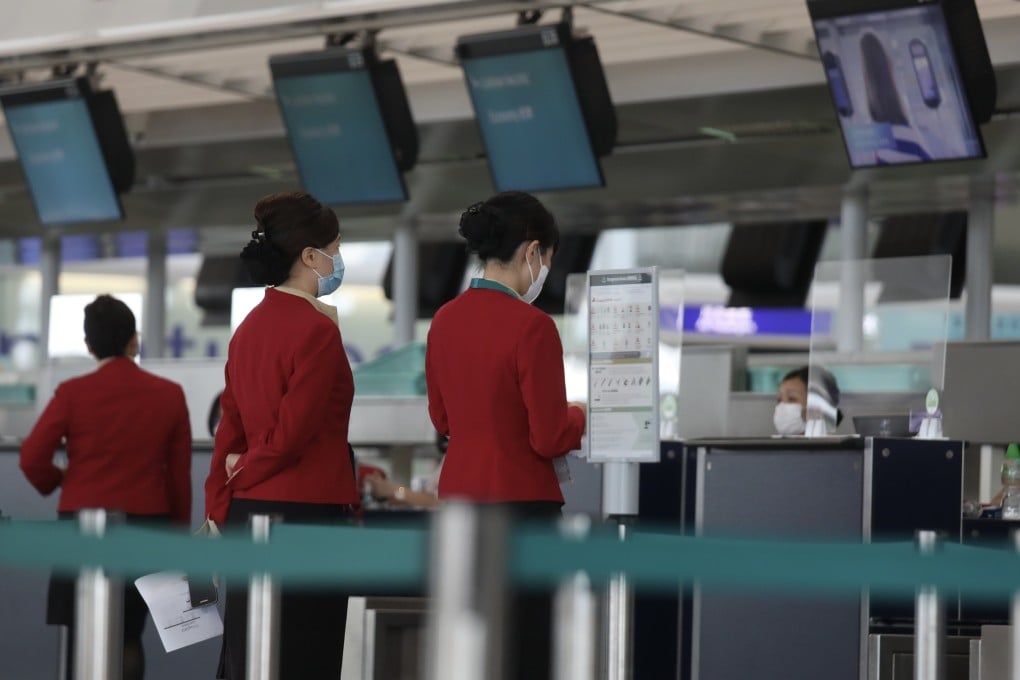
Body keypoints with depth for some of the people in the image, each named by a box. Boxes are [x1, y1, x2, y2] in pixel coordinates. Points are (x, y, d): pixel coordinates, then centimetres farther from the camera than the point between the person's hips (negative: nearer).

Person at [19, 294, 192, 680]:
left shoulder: (73, 393, -6)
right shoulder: (169, 395, 0)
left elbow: (32, 460, -7)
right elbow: (181, 474, 3)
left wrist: (55, 481, 15)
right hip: (147, 525, 2)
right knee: (129, 637, 13)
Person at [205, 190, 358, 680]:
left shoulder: (250, 327, 11)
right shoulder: (318, 330, -13)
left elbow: (230, 431, 12)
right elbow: (292, 435, -15)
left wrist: (219, 513, 14)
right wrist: (243, 473, 4)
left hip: (247, 513, 8)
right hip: (305, 515, -8)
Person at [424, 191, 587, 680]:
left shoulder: (446, 319, 5)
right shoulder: (531, 326, -17)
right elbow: (550, 438, -16)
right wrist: (578, 417, 3)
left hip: (458, 498, 8)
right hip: (521, 507, -7)